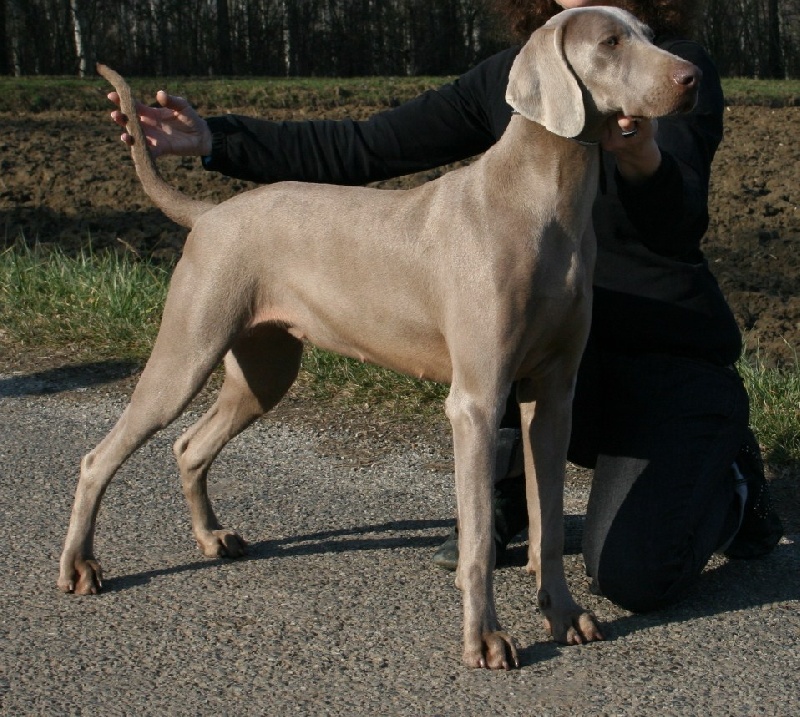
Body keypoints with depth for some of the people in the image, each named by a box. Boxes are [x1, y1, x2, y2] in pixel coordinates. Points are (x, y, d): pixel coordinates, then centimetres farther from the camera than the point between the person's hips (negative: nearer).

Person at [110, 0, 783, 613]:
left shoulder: (679, 65, -9)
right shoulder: (509, 76, 3)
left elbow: (676, 223, -26)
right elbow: (364, 149, 2)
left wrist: (642, 160, -49)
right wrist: (214, 139, -5)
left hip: (673, 355, -3)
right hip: (562, 347, 4)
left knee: (634, 576, -23)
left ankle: (727, 472, 12)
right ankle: (504, 494, -2)